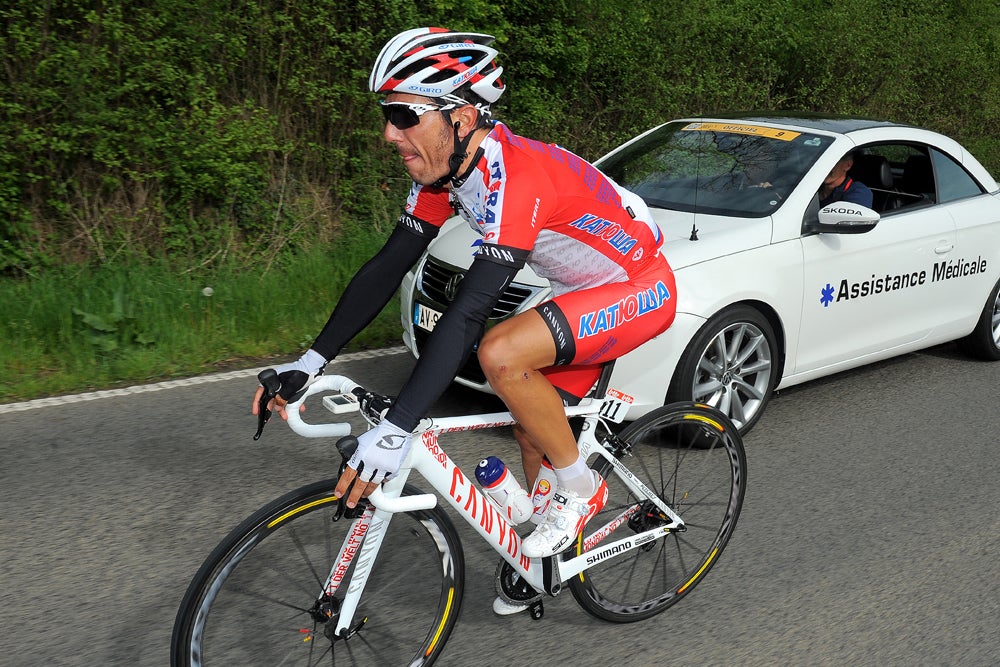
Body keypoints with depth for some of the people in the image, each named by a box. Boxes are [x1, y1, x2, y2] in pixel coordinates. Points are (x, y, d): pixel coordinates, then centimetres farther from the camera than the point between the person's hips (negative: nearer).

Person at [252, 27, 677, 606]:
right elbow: (389, 266, -4)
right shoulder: (445, 167, -7)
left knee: (501, 353, -29)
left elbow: (470, 313, -41)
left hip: (641, 289, -9)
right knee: (532, 430, 11)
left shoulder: (515, 176, -34)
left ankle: (580, 487, -6)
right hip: (583, 292, 9)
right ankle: (543, 562, 33)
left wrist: (395, 429, -44)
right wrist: (311, 361, -8)